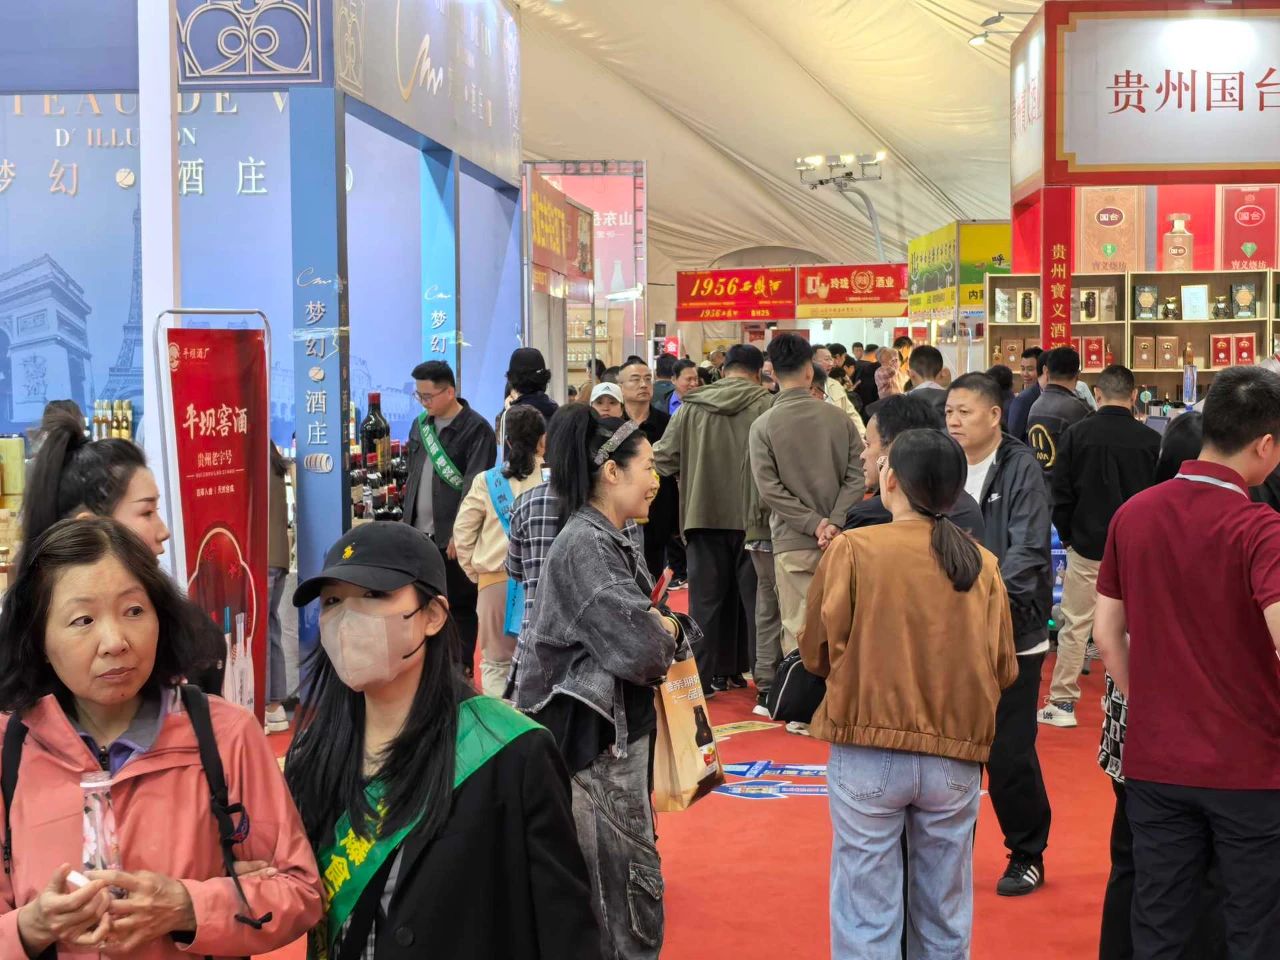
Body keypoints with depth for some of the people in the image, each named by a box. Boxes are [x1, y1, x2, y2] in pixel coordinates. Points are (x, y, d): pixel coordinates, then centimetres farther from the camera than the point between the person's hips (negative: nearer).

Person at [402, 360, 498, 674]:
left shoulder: (477, 429, -10)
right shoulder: (421, 424, 13)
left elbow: (475, 485, -15)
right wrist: (407, 522, 14)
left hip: (454, 537, -7)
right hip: (419, 534, 7)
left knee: (459, 607, 2)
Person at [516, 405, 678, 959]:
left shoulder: (611, 541, 11)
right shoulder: (583, 546, -19)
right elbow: (639, 647, -25)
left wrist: (657, 629, -5)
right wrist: (667, 633, -5)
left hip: (623, 731, 10)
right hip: (599, 736, -10)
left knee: (618, 876, 16)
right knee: (631, 878, -3)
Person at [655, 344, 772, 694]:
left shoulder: (692, 406, 0)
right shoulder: (766, 406, -8)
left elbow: (664, 458, 2)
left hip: (705, 514, 2)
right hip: (752, 517, -2)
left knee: (707, 598, 9)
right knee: (754, 597, 7)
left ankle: (704, 675, 9)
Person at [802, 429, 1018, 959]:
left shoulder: (853, 548, -8)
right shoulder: (983, 565, 0)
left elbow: (817, 653, -2)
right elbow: (1004, 669, 4)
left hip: (868, 755, -3)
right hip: (955, 759, 3)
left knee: (867, 917, 5)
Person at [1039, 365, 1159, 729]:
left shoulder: (1076, 434, -7)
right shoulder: (1150, 440, -7)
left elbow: (1060, 494, -3)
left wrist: (1066, 534, 12)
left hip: (1086, 546, 0)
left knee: (1075, 624, 6)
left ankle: (1063, 702, 8)